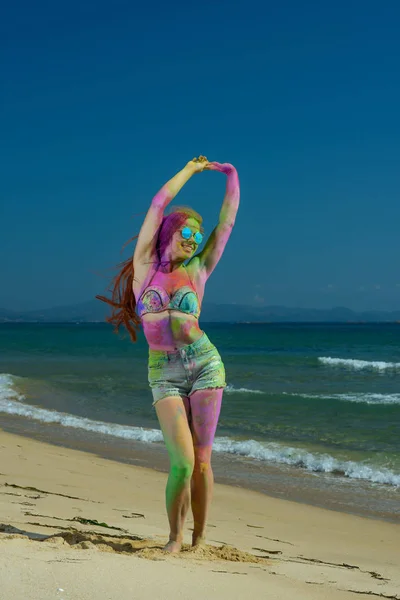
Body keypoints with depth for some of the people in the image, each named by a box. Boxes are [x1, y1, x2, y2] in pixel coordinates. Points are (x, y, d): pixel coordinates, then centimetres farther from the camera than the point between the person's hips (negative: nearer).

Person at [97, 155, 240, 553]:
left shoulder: (197, 270, 9)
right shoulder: (145, 264, 6)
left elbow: (227, 221, 13)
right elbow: (160, 203, 7)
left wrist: (231, 175, 19)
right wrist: (191, 169, 17)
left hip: (205, 364, 1)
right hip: (164, 375, -1)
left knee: (201, 461, 1)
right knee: (183, 462, -11)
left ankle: (199, 540, 13)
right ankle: (175, 537, 10)